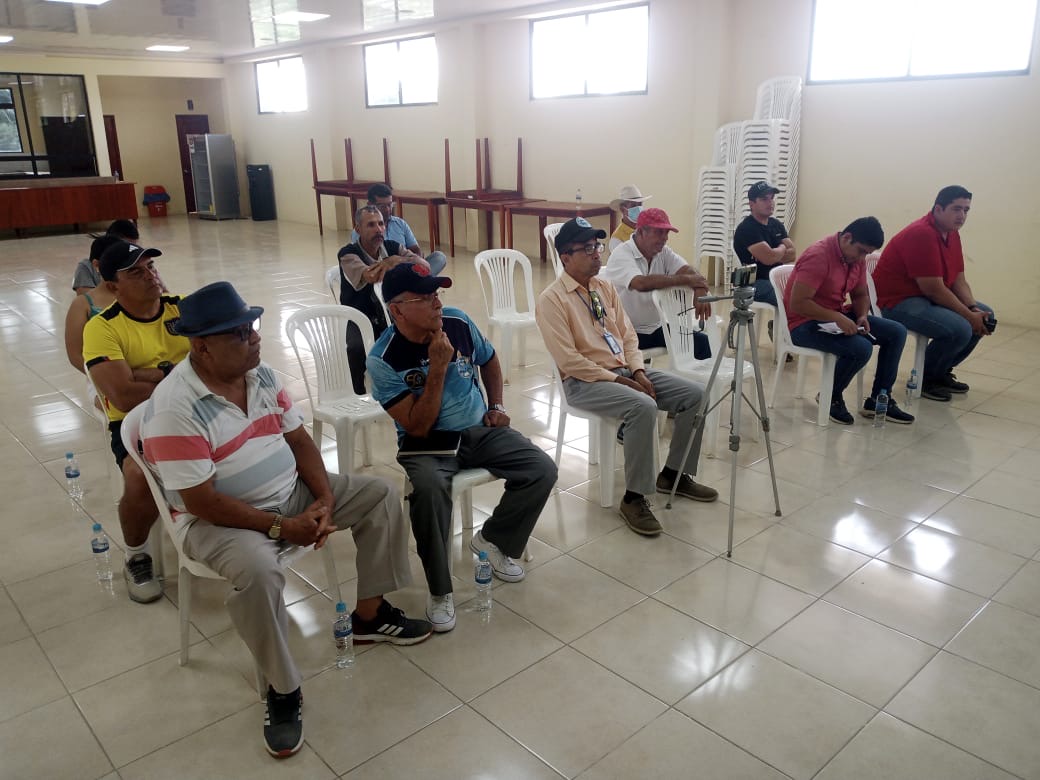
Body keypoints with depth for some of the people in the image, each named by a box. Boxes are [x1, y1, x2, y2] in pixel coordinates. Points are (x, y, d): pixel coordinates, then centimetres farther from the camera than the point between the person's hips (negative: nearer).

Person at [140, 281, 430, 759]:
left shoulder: (261, 374, -2)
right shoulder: (173, 409, -25)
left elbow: (298, 439, 4)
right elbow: (202, 502, -26)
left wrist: (324, 498, -11)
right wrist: (280, 527, -23)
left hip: (291, 493, 7)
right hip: (219, 519, -7)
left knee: (381, 496, 0)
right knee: (258, 573, -38)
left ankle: (370, 615, 12)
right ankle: (282, 689, -13)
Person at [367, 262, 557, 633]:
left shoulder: (458, 322, -6)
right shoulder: (383, 360, -19)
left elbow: (489, 361, 17)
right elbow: (418, 428, -22)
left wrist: (496, 406, 8)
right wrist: (438, 367, -27)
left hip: (479, 430, 5)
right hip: (425, 444, -4)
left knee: (543, 470, -14)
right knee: (429, 490, -37)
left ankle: (492, 540, 11)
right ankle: (440, 591, -15)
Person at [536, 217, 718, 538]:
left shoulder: (606, 288, 12)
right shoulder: (552, 299, -12)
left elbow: (628, 334, 15)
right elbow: (569, 360, -18)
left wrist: (637, 371, -4)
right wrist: (618, 380, -18)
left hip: (625, 370, 8)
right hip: (584, 380, -8)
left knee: (696, 394, -3)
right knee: (643, 407, -35)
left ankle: (673, 474, 13)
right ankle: (634, 497, -19)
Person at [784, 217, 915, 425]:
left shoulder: (857, 257, 3)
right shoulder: (818, 256, -23)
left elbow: (861, 294, 15)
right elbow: (797, 303, -28)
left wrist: (862, 316, -7)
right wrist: (837, 318, -31)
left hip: (838, 316, 9)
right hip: (805, 322, -9)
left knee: (896, 332, -1)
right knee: (861, 348, -30)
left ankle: (879, 400, 5)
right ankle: (831, 398, -3)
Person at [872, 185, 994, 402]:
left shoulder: (952, 234, 9)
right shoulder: (921, 234, -22)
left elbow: (959, 280, 9)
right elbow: (933, 289, -24)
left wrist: (974, 308, -9)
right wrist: (969, 315, -18)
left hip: (929, 298, 11)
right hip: (898, 301, -11)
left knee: (985, 316, 10)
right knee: (959, 328, -27)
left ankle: (941, 372, 18)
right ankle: (925, 378, -2)